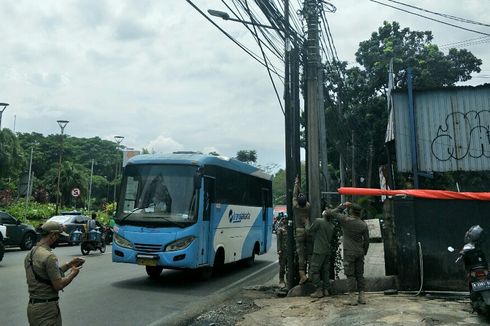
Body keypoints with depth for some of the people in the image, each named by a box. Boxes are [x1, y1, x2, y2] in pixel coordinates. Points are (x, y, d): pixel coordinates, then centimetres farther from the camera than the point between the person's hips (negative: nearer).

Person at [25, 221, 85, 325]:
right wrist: (73, 273, -5)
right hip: (46, 309, -9)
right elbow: (58, 285, -20)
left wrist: (69, 265, 13)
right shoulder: (49, 256, -21)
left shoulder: (30, 254, 8)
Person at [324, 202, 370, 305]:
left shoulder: (345, 220, -12)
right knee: (360, 274, 12)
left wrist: (342, 206, 9)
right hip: (360, 253, 4)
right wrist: (364, 252, 16)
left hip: (349, 252, -4)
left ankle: (352, 298, 0)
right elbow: (366, 240, 4)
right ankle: (362, 296, 14)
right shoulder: (363, 225, 0)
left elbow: (333, 213, -3)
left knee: (350, 275, -1)